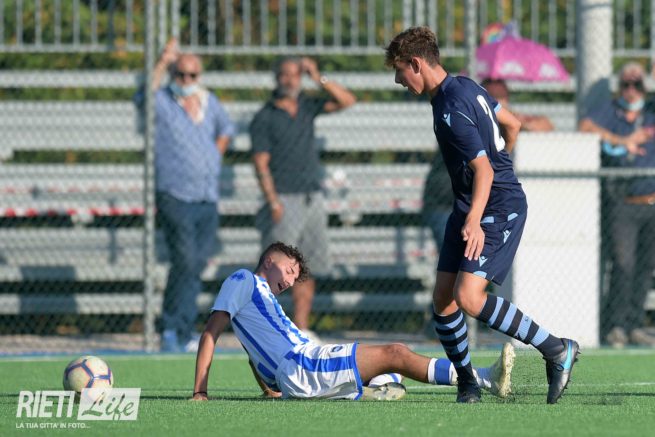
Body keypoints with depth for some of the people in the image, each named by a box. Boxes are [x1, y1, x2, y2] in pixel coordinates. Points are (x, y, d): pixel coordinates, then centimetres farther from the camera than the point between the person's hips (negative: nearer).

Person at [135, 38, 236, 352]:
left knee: (197, 265, 7)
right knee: (185, 261, -14)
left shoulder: (209, 102, 12)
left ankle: (182, 332, 15)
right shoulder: (163, 101, -4)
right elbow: (143, 99, -29)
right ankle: (172, 330, -6)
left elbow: (226, 130, 32)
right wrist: (162, 63, -32)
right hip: (175, 196, -6)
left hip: (208, 199, 6)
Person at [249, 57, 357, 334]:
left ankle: (301, 329, 10)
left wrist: (319, 78, 0)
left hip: (313, 199, 6)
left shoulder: (307, 108, 13)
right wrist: (273, 201, -17)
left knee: (309, 269, 6)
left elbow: (346, 101, 10)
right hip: (285, 201, -6)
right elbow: (261, 163, -7)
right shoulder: (264, 119, -2)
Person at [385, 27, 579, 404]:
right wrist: (502, 161, 36)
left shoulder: (452, 110, -22)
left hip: (500, 207, -10)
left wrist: (474, 221, -39)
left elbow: (483, 170, -27)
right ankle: (467, 385, 14)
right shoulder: (465, 86, 8)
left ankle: (557, 351, -12)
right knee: (443, 299, 4)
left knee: (469, 296, -22)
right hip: (470, 209, 10)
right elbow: (512, 124, 20)